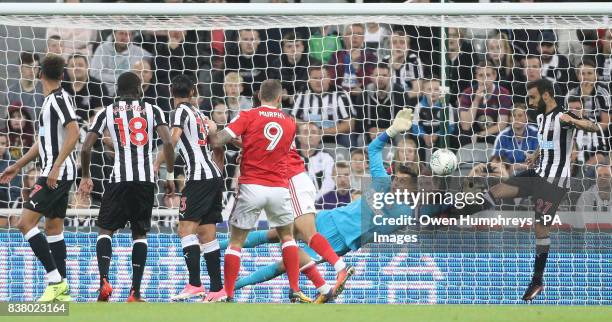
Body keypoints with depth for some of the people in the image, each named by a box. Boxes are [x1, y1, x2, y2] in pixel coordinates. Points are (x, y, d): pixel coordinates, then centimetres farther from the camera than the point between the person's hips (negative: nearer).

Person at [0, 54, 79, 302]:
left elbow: (73, 133, -23)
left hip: (58, 172, -10)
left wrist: (56, 166, -26)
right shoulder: (50, 100, 17)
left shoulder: (59, 98, -12)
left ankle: (55, 279, -15)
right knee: (53, 227, 12)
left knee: (26, 223, -14)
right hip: (56, 173, 10)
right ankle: (61, 289, 12)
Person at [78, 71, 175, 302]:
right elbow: (168, 142, -4)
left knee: (105, 230, 11)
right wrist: (170, 176, 5)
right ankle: (135, 292, 4)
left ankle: (104, 281, -11)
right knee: (140, 233, 12)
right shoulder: (152, 110, 9)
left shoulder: (106, 113, 9)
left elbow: (86, 148, 4)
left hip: (119, 179, -1)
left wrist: (86, 177, 19)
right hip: (146, 179, 1)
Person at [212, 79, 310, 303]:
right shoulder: (290, 123, 8)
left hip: (251, 187, -2)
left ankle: (228, 295, 0)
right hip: (279, 188, 2)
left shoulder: (248, 116, -3)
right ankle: (294, 291, 11)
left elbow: (218, 141, -11)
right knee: (287, 236, 21)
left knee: (235, 242, 7)